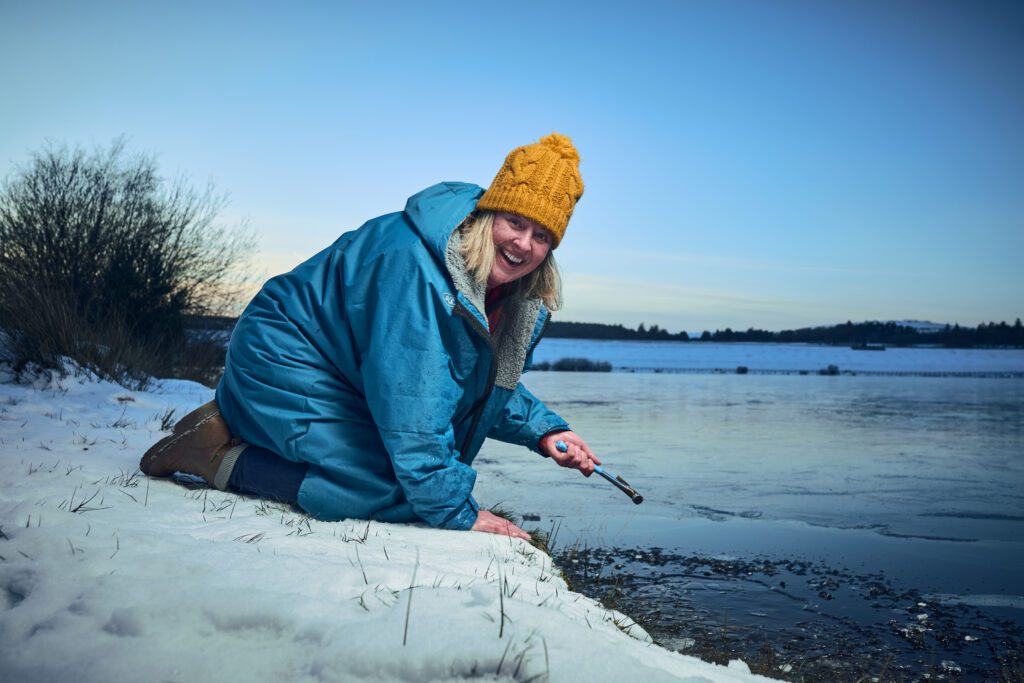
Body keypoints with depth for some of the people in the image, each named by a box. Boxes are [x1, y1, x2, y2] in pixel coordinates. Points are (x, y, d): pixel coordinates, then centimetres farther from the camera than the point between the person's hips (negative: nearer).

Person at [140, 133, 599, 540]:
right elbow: (411, 403, -33)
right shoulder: (412, 267, -31)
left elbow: (489, 387, 11)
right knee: (395, 494, -22)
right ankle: (223, 454, -8)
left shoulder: (524, 300, -2)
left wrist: (542, 430, -7)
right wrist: (455, 512, -28)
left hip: (351, 381, 9)